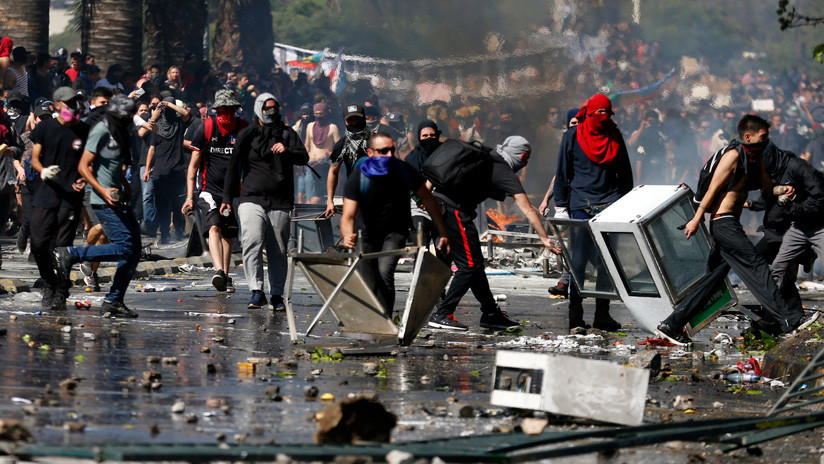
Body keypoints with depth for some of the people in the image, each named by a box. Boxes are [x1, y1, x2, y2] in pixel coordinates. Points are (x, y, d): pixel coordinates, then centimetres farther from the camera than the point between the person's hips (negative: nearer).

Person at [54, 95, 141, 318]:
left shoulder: (118, 133, 17)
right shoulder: (101, 131, -10)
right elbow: (83, 166, -16)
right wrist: (102, 191, -24)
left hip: (118, 201, 10)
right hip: (105, 203, -10)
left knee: (133, 251, 6)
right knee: (124, 247, -18)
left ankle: (113, 302, 9)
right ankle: (69, 254, -12)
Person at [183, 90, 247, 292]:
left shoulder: (243, 129, 0)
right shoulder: (206, 127, -5)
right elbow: (194, 164, 0)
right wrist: (189, 197, -5)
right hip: (209, 189, -3)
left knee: (227, 235, 9)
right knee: (214, 228, -22)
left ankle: (225, 277, 19)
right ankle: (219, 271, -38)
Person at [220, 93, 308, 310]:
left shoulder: (287, 134, 11)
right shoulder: (247, 135, 9)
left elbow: (304, 158, 1)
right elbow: (234, 167, 11)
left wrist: (287, 151, -20)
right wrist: (227, 198, 7)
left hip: (280, 203, 1)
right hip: (252, 199, -1)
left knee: (278, 251, 4)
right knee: (252, 244, -18)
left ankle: (276, 295, 13)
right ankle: (257, 292, -20)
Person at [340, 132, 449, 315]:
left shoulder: (402, 171, -18)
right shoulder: (358, 178, -21)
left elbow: (428, 200, -6)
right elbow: (348, 215, -28)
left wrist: (443, 233, -6)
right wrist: (348, 236, -51)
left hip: (396, 232, -1)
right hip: (369, 235, 1)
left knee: (385, 271, -27)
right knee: (369, 285, 4)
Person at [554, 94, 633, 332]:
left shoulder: (615, 137, 10)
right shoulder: (572, 137, 4)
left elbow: (625, 174, 17)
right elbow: (562, 174, 7)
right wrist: (560, 207, 2)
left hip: (609, 205, 2)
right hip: (581, 205, -2)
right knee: (579, 259, -8)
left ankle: (602, 315, 4)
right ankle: (575, 316, -4)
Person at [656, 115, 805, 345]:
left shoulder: (755, 158, 16)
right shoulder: (733, 156, -13)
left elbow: (766, 188, 19)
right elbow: (713, 189, -15)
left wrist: (782, 189, -3)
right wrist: (697, 220, -17)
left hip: (730, 225, 10)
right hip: (723, 222, -10)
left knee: (714, 276, 8)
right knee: (757, 266, -11)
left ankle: (672, 324, 9)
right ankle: (787, 318, -13)